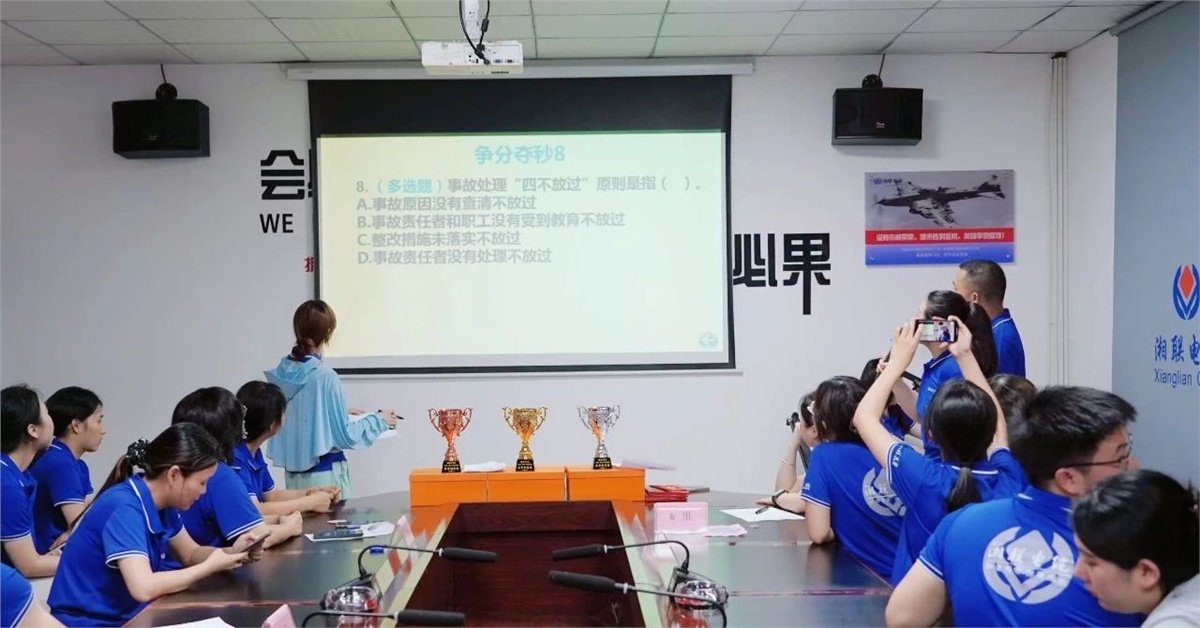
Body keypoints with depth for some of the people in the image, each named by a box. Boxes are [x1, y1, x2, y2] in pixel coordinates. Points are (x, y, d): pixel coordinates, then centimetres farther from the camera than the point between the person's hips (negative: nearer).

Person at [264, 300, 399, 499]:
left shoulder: (282, 370, 0)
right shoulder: (325, 376, -18)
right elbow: (345, 435, -12)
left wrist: (342, 413, 20)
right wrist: (378, 420, 2)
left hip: (293, 472, 6)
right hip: (324, 473, -6)